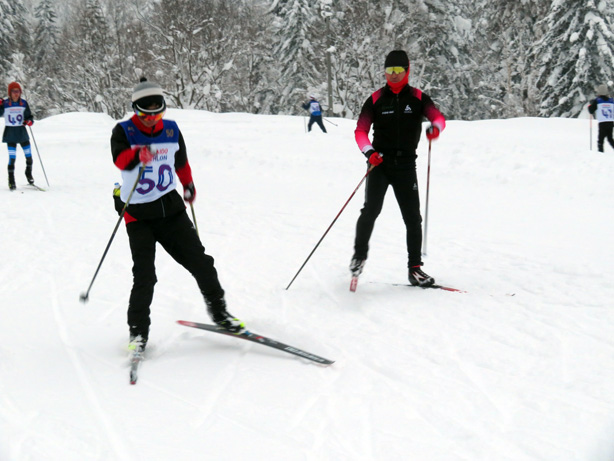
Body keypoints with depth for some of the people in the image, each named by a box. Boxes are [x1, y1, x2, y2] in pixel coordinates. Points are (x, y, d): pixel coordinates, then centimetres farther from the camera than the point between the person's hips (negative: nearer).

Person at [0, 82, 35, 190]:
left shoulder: (24, 103, 2)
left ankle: (28, 173, 32)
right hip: (10, 133, -3)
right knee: (12, 158, -7)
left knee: (29, 156, 5)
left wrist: (29, 121, -13)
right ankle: (11, 181, 3)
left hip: (22, 132, 3)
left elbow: (29, 116, 8)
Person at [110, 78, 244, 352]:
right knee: (144, 276, -9)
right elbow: (120, 160, -28)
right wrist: (137, 155, -49)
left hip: (171, 207, 3)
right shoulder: (124, 132, -8)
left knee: (199, 261, 2)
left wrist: (188, 185, 36)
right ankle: (138, 330, 7)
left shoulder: (171, 131, 5)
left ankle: (218, 311, 21)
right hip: (138, 214, -3)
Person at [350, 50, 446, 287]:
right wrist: (369, 151, -19)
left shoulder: (417, 98, 4)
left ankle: (415, 267, 9)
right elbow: (361, 130, 1)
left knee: (413, 217, 1)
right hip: (380, 162, -1)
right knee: (371, 210, -14)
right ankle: (359, 254, 6)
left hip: (406, 166, 1)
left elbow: (438, 116, -4)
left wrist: (435, 127, -29)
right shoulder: (376, 99, 3)